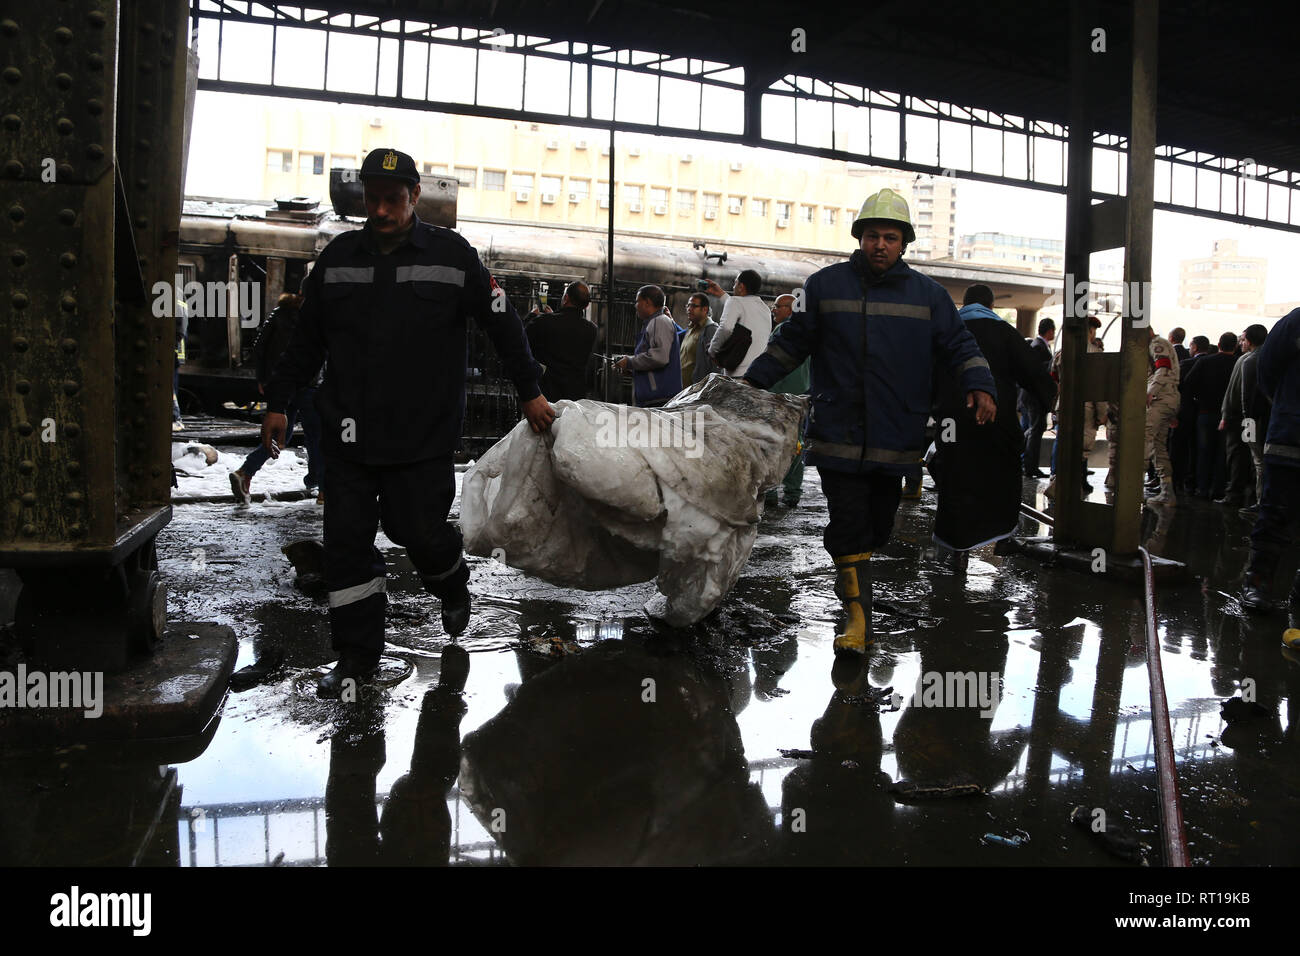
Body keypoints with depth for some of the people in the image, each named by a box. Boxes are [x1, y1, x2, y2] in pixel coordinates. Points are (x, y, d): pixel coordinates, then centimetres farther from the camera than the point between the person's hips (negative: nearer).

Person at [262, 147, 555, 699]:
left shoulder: (452, 255, -1)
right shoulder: (339, 256, 8)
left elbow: (503, 324, 6)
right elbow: (306, 339, 15)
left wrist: (531, 393, 8)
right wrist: (278, 402, 15)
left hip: (424, 435, -3)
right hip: (348, 434, 3)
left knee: (419, 530, -2)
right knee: (347, 540, 2)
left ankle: (453, 588, 34)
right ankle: (357, 657, 15)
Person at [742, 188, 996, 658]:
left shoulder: (927, 293, 8)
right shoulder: (825, 284, 5)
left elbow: (959, 344, 10)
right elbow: (791, 342, 11)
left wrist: (979, 386, -7)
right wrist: (753, 381, 5)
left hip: (898, 438, 2)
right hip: (839, 436, -2)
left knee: (879, 526, 12)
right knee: (848, 526, -5)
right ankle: (858, 617, 0)